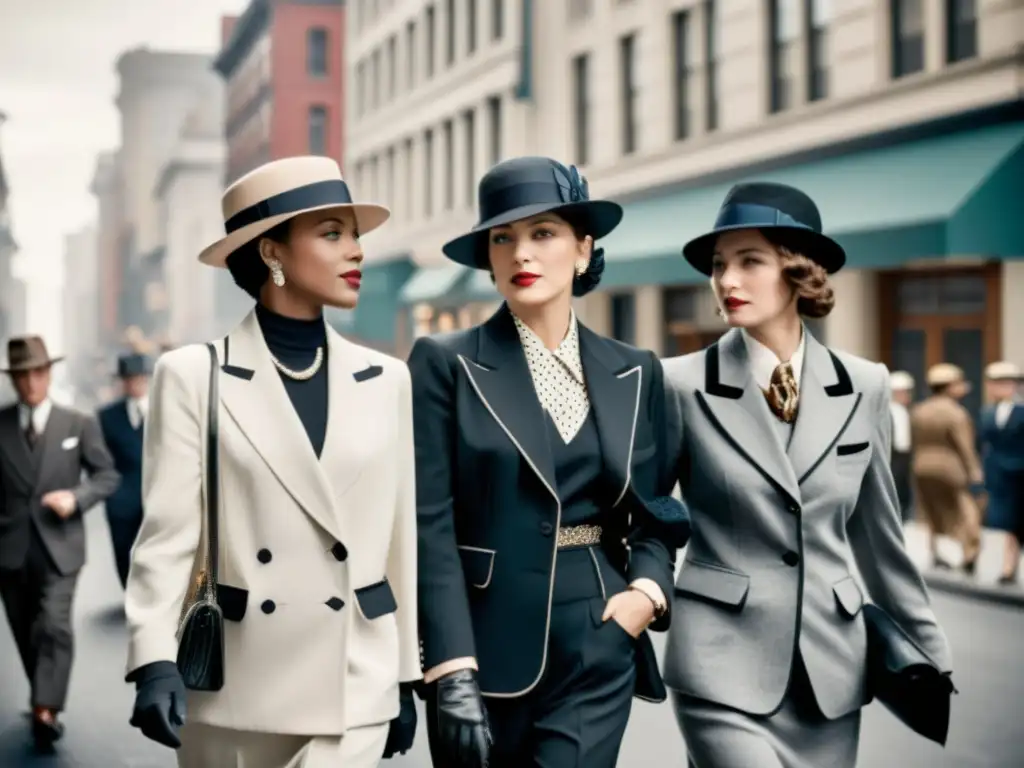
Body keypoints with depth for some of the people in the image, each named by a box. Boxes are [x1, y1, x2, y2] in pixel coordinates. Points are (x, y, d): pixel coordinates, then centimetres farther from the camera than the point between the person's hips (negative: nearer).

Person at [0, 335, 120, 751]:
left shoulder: (79, 424, 2)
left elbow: (108, 475, 4)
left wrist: (76, 496, -13)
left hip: (58, 546, -2)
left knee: (55, 627, -18)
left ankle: (46, 711, -22)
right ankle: (43, 705, 28)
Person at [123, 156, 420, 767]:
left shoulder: (386, 380, 6)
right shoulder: (194, 375, -2)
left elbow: (401, 538, 9)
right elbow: (168, 533, -6)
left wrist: (405, 676, 11)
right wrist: (155, 661, -18)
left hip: (353, 684, 2)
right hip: (233, 684, -1)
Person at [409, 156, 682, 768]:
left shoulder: (636, 373, 8)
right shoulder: (446, 364, -3)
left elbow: (655, 512, 14)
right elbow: (432, 527, -9)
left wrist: (647, 590, -6)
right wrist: (453, 673, -16)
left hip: (599, 650, 2)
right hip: (488, 645, -2)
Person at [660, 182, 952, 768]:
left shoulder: (865, 386, 3)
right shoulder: (682, 384, -6)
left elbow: (877, 530, 12)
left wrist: (927, 647, 15)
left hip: (832, 659, 3)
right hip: (722, 658, -3)